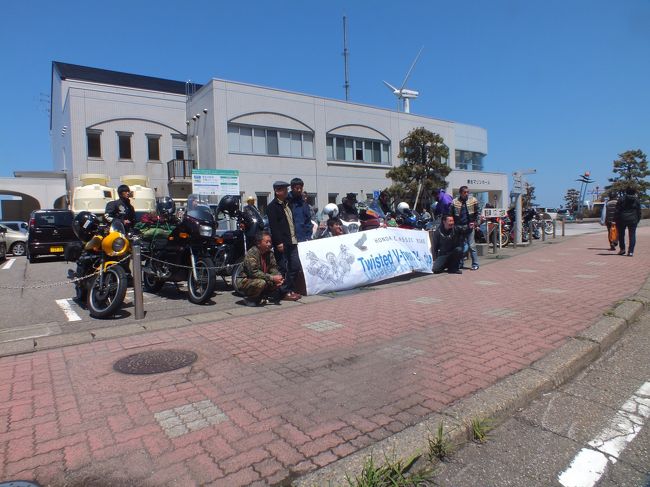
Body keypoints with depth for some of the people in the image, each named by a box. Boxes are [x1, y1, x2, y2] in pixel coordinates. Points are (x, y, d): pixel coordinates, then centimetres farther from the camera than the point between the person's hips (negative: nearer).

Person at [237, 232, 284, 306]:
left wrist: (278, 277, -22)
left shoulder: (269, 253, 1)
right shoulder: (251, 253, -22)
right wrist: (272, 278, -33)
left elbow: (273, 267, 1)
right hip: (245, 281, -7)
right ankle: (249, 298, -8)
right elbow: (254, 272, -30)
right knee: (261, 283, -36)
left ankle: (262, 296, 5)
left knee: (279, 280, -9)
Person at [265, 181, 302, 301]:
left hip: (292, 241, 8)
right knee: (283, 268, -2)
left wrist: (295, 238, 15)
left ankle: (291, 290, 22)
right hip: (282, 243, -8)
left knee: (295, 267, 11)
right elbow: (273, 226, -15)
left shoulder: (287, 203, 18)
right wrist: (278, 242, -19)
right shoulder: (272, 207, -8)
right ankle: (285, 292, 7)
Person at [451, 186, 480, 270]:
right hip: (459, 227, 1)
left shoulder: (473, 200, 3)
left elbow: (477, 213, 9)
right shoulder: (454, 202, 2)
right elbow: (451, 215, 8)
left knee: (471, 246, -4)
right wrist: (455, 225, 0)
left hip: (469, 226, -1)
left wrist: (474, 222, -2)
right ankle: (459, 263, 19)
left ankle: (475, 264, 2)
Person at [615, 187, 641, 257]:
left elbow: (617, 211, -4)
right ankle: (631, 251, -3)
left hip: (622, 219, -1)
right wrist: (638, 220, 16)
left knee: (621, 234, 12)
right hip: (633, 220, 1)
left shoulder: (621, 199, -1)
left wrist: (615, 220, -1)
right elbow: (639, 212, 9)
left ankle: (622, 249, 12)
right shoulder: (636, 200, 6)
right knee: (632, 235, 2)